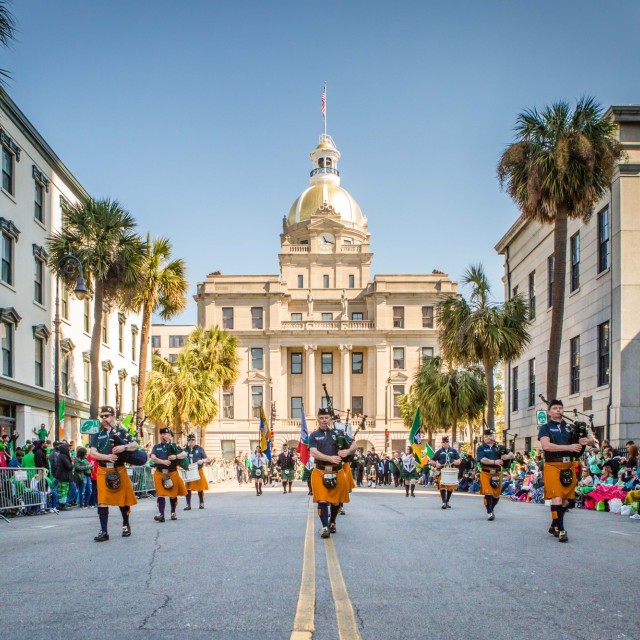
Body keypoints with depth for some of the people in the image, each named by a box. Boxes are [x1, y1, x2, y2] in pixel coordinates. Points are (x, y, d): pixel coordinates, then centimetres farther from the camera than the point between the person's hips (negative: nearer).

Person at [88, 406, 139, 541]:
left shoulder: (122, 432, 6)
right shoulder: (97, 435, 9)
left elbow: (135, 445, 1)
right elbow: (92, 453, -2)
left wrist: (124, 447, -20)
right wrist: (106, 456, -19)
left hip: (119, 470, 0)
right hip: (103, 471, 1)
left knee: (123, 499, 8)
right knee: (103, 501, -6)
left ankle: (126, 525, 29)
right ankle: (104, 531, -4)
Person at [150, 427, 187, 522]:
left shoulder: (174, 446, 5)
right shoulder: (156, 447, 8)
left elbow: (184, 454, -2)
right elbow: (152, 458, -6)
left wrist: (176, 456, -21)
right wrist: (163, 461, -22)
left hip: (172, 473, 0)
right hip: (159, 473, 0)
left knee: (173, 494, 10)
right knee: (160, 494, -10)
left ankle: (173, 513, 26)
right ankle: (161, 514, -16)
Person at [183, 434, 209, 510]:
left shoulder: (199, 449, 1)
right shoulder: (185, 450, 3)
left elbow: (206, 458, 4)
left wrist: (202, 461, -17)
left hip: (198, 471, -1)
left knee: (200, 488, 6)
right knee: (188, 488, -2)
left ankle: (201, 503, 21)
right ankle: (188, 505, 6)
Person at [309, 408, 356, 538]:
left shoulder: (336, 434, 9)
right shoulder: (314, 436, 4)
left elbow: (353, 445, 9)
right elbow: (314, 453, -11)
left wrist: (348, 451, -15)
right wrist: (330, 458, -24)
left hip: (337, 472, 3)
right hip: (320, 472, -3)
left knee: (337, 500, 13)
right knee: (322, 500, -11)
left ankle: (332, 522, 36)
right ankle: (325, 528, -6)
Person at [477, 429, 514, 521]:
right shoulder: (481, 448, 2)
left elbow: (511, 455, 5)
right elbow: (482, 459, -15)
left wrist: (507, 456, -20)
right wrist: (495, 462, -30)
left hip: (497, 473, 3)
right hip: (486, 473, -3)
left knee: (496, 495, 10)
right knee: (488, 493, -11)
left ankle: (491, 509, 34)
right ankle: (489, 513, -3)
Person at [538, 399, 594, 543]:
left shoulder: (570, 428, 14)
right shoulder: (545, 428, 1)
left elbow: (592, 440, 13)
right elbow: (546, 446, -17)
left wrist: (587, 440, -13)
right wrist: (569, 447, -22)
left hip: (568, 466, 5)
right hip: (552, 466, -5)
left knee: (565, 500, 11)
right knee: (557, 499, -13)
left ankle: (554, 526, 28)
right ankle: (560, 530, -8)